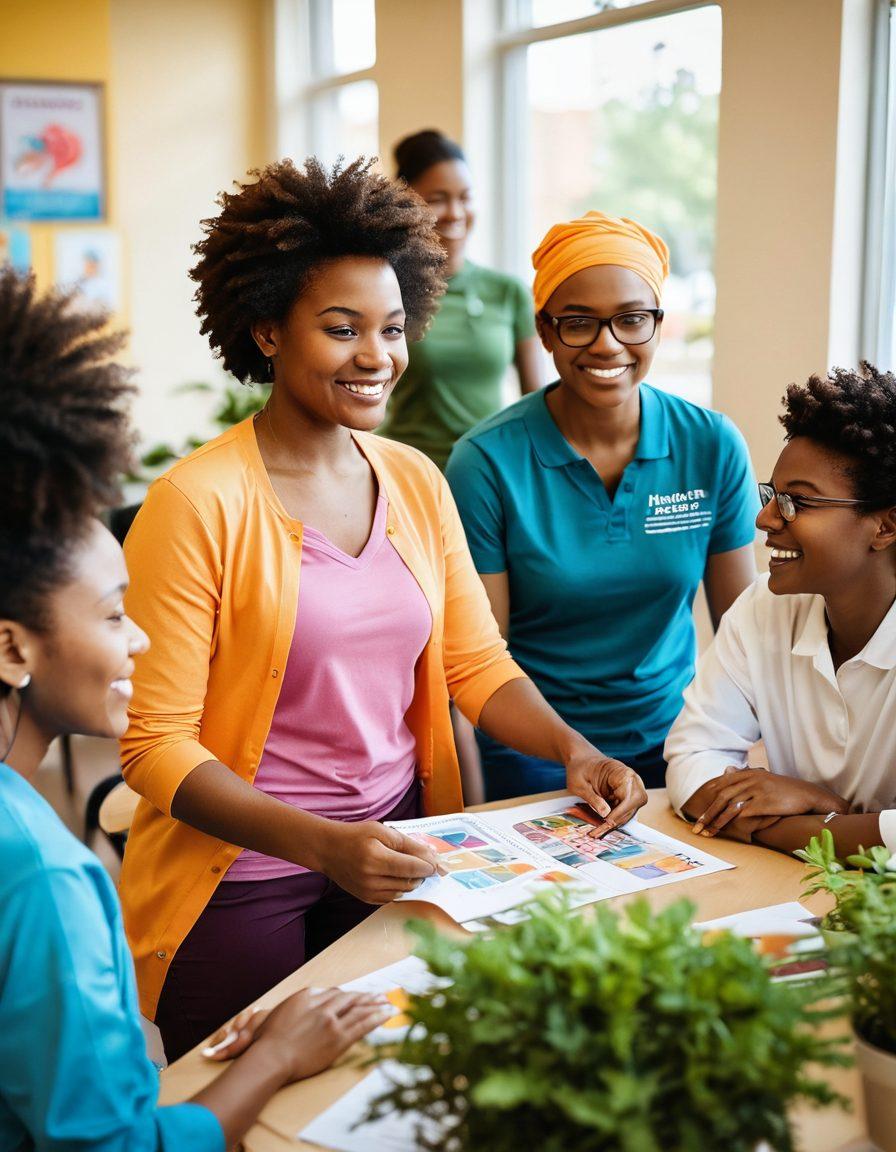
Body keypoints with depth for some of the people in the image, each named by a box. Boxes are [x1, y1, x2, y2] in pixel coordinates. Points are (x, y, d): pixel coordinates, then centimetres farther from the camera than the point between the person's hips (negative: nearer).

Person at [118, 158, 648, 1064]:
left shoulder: (416, 481, 3)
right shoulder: (196, 503, -16)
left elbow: (478, 664, 7)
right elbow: (156, 744, -17)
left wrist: (573, 751, -12)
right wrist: (323, 843, -28)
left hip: (395, 859, 5)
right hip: (240, 875, -5)